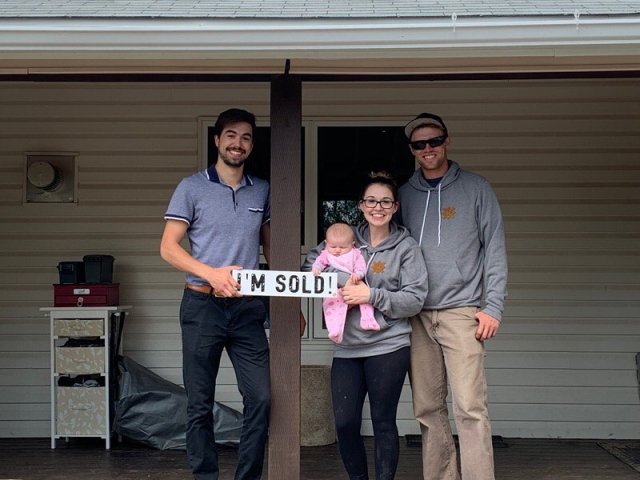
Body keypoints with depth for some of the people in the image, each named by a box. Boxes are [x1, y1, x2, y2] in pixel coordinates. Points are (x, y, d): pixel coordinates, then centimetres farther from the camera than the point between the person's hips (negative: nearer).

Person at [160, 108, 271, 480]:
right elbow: (168, 247, -2)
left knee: (261, 398, -2)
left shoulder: (262, 191, 11)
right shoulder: (193, 188, 0)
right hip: (203, 306, -2)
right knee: (200, 404, 4)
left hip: (248, 307, 3)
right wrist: (212, 274, -17)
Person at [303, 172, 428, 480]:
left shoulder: (406, 247, 1)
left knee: (383, 422, 2)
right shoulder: (347, 239, 10)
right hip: (347, 347, 3)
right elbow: (311, 264, 4)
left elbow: (415, 299, -5)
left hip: (388, 347, -3)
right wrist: (344, 279, -11)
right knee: (345, 423, 1)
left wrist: (372, 296, -15)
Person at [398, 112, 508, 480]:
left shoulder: (475, 188, 6)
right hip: (416, 315, 3)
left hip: (461, 311, -3)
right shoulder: (404, 194, 14)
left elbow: (495, 248, 3)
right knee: (428, 408, 4)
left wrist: (494, 306, -5)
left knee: (470, 407, -11)